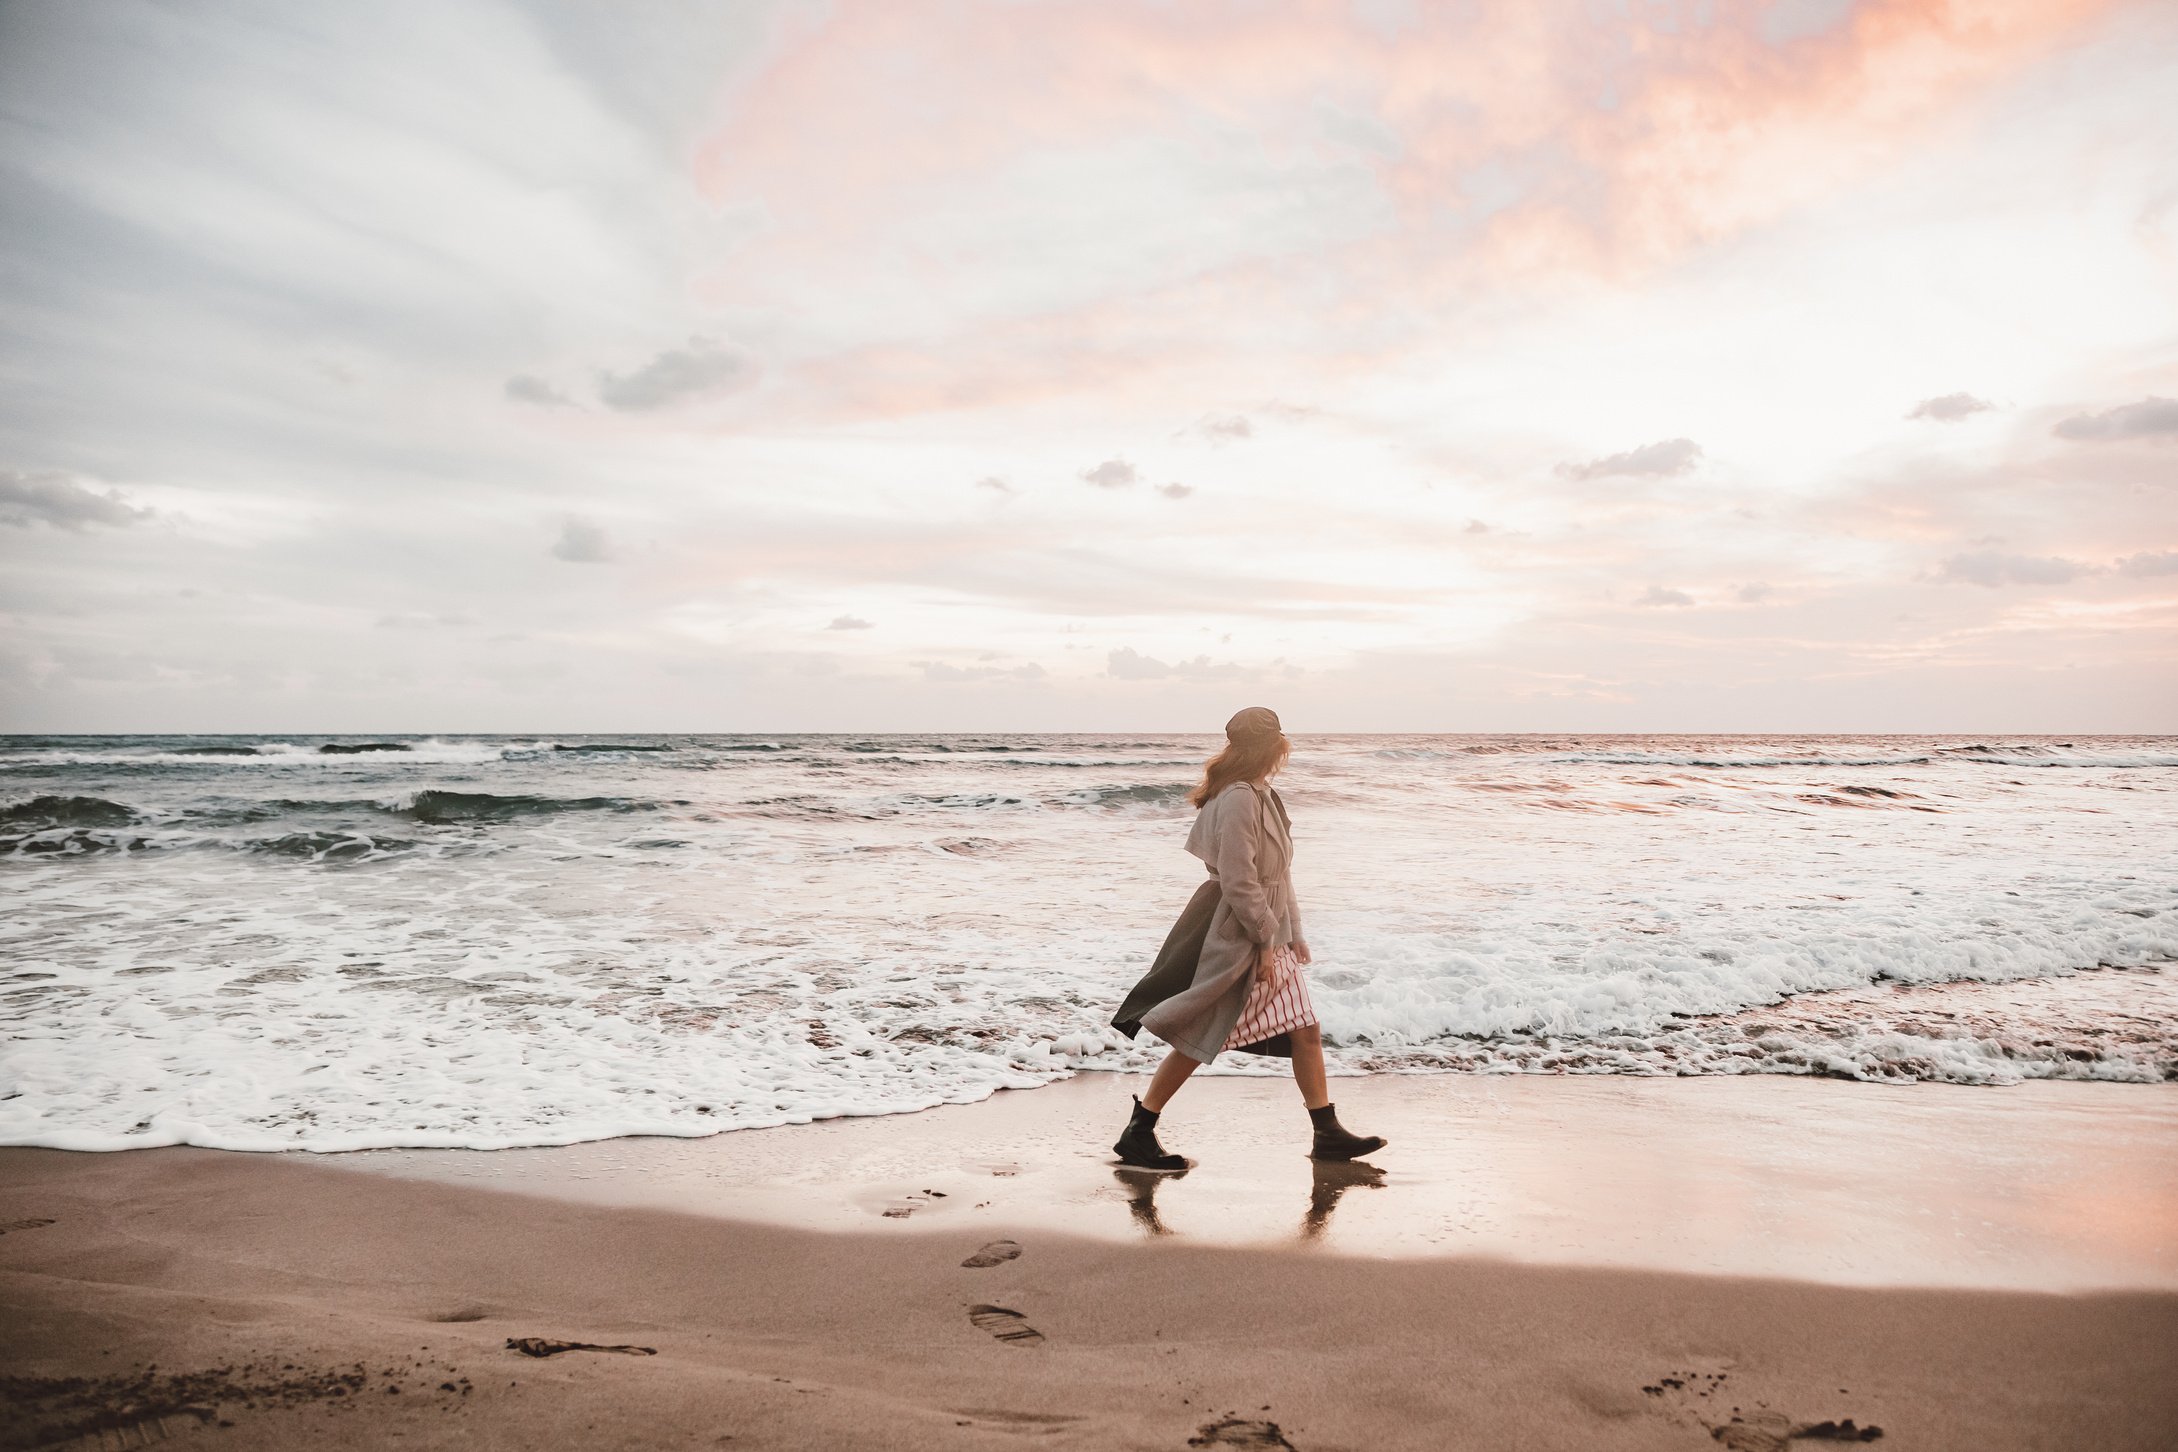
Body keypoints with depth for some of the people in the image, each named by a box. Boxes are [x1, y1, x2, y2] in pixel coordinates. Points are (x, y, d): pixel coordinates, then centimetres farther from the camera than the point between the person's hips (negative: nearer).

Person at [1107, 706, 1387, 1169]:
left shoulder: (1263, 795, 12)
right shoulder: (1237, 800, -21)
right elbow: (1237, 880, -23)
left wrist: (1293, 932, 18)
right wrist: (1266, 940, -17)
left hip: (1268, 933, 10)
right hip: (1234, 937, -10)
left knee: (1306, 1030, 11)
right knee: (1198, 1040, -2)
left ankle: (1328, 1133, 21)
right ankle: (1137, 1133, 9)